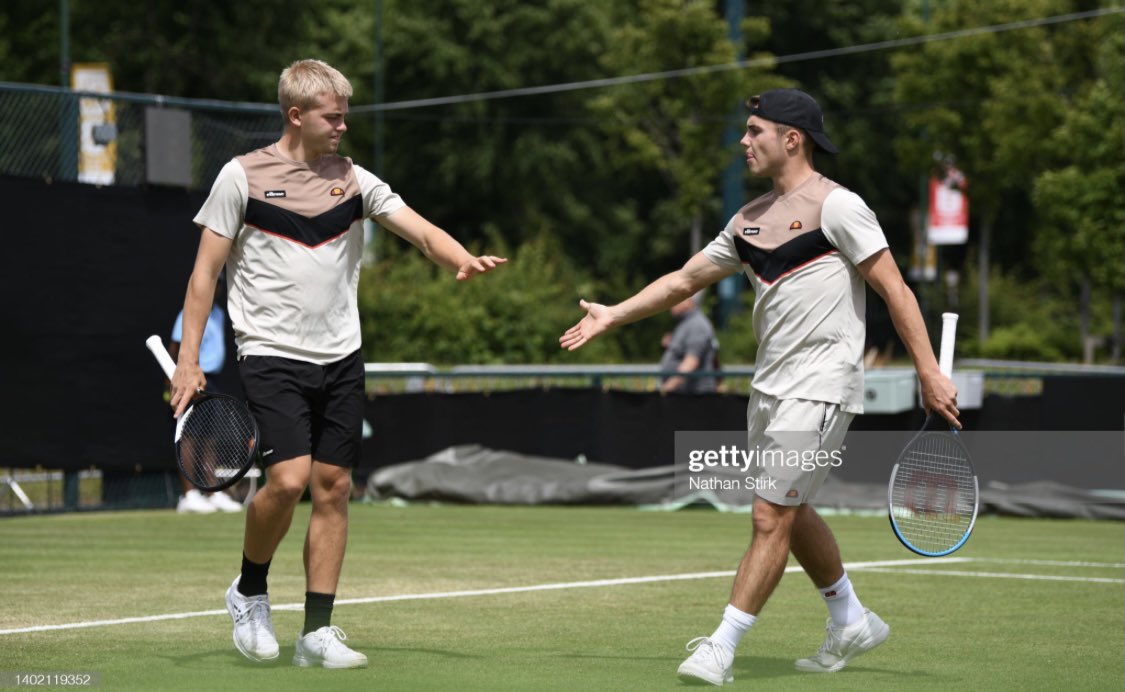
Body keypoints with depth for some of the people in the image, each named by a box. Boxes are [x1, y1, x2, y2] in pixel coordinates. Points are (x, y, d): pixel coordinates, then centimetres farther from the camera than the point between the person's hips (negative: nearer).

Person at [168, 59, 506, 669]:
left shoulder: (353, 179, 7)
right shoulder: (242, 177, -2)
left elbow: (422, 231, -2)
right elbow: (205, 271, 0)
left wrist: (463, 260, -24)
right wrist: (188, 359, -6)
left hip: (341, 358, 4)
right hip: (271, 355, -4)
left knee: (333, 487, 2)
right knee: (289, 479, -18)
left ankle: (317, 633, 9)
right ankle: (249, 591, 8)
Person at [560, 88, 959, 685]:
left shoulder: (836, 206, -10)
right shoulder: (750, 220, 13)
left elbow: (894, 289, -11)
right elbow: (685, 279, 21)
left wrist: (930, 373, -16)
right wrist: (613, 315, 15)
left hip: (820, 387, -8)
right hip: (770, 385, 8)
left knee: (772, 517, -10)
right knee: (791, 514, 16)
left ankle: (721, 647, -8)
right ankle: (851, 623, 33)